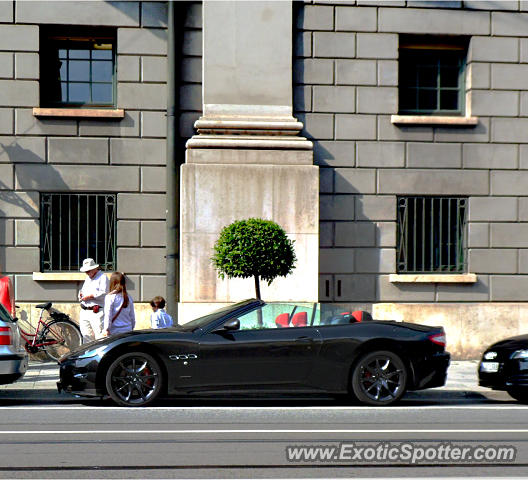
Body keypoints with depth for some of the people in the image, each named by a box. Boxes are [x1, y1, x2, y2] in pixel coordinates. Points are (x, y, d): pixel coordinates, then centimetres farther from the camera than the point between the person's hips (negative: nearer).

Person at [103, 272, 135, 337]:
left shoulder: (110, 297, -6)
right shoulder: (128, 297, 8)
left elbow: (108, 315, -7)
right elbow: (132, 316, 14)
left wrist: (106, 329, -4)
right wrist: (132, 328, 26)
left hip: (114, 331, -4)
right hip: (127, 330, 4)